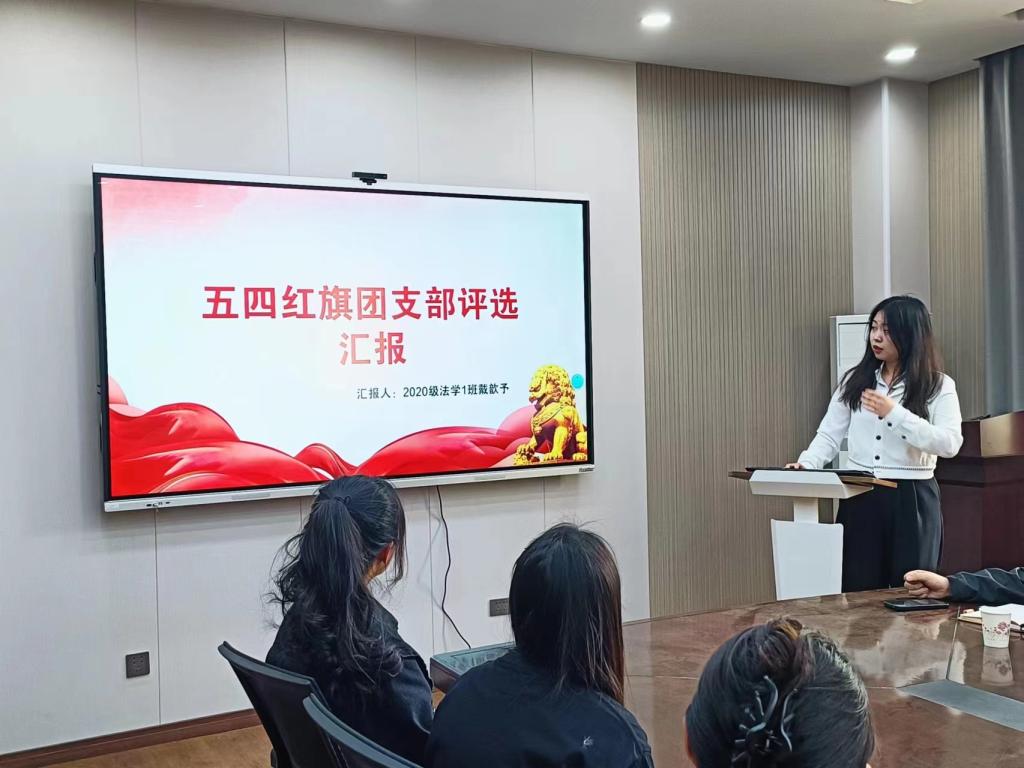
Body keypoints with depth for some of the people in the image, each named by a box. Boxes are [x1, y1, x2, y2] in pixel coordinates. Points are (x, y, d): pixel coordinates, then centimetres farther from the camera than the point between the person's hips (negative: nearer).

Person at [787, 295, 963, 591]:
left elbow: (950, 444, -13)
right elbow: (829, 435, 4)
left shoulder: (938, 386, 0)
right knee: (858, 593, 5)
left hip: (912, 499, -2)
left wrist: (896, 413, -18)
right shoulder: (855, 380, 9)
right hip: (859, 498, 2)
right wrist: (807, 464, -14)